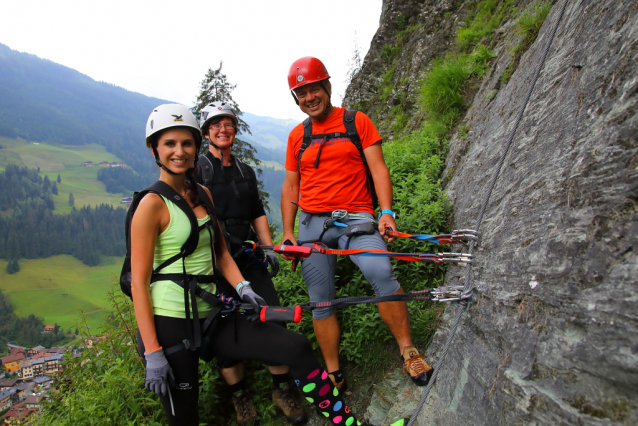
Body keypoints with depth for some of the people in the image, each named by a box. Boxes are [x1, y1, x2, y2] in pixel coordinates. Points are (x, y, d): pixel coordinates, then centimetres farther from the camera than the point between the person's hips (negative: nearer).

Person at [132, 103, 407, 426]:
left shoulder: (202, 194, 10)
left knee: (296, 348, -4)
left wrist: (242, 287, -4)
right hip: (169, 324, -6)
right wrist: (152, 352, -16)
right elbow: (139, 282, -13)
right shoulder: (153, 204, -11)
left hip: (208, 315, 6)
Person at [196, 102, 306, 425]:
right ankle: (240, 396, 19)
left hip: (247, 257, 4)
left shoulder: (246, 171, 16)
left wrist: (268, 248, 7)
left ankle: (282, 390, 13)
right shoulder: (197, 168, 0)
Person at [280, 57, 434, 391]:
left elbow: (378, 168, 1)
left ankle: (407, 351, -8)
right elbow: (290, 185, 16)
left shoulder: (357, 122, 6)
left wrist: (387, 211, -14)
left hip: (355, 216, -3)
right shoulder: (297, 135, 14)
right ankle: (333, 373, 19)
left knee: (380, 273, -27)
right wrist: (288, 232, 8)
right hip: (311, 224, 3)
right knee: (320, 301, 2)